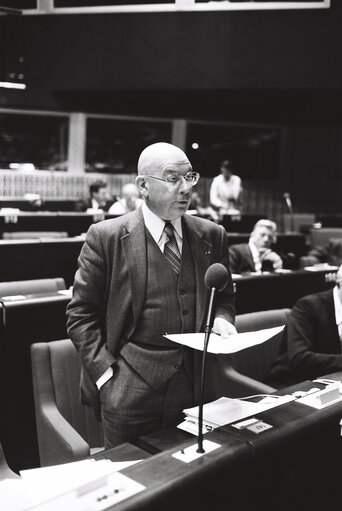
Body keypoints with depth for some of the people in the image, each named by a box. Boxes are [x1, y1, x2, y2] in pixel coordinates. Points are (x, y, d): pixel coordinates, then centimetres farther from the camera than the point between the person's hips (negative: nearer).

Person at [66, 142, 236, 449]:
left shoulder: (212, 236, 6)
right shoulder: (106, 236, -5)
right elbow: (82, 313, -2)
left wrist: (222, 319, -4)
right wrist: (106, 372, -10)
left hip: (198, 388, 4)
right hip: (130, 391, -3)